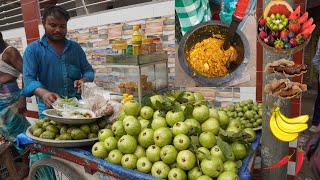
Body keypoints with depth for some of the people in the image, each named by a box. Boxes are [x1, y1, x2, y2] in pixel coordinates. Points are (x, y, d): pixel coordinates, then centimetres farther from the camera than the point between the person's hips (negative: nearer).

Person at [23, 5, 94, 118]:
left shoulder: (76, 47, 9)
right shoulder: (33, 49, 1)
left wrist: (84, 80, -13)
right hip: (49, 110, -2)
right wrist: (44, 93, -30)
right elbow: (29, 79, -9)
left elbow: (88, 70, 11)